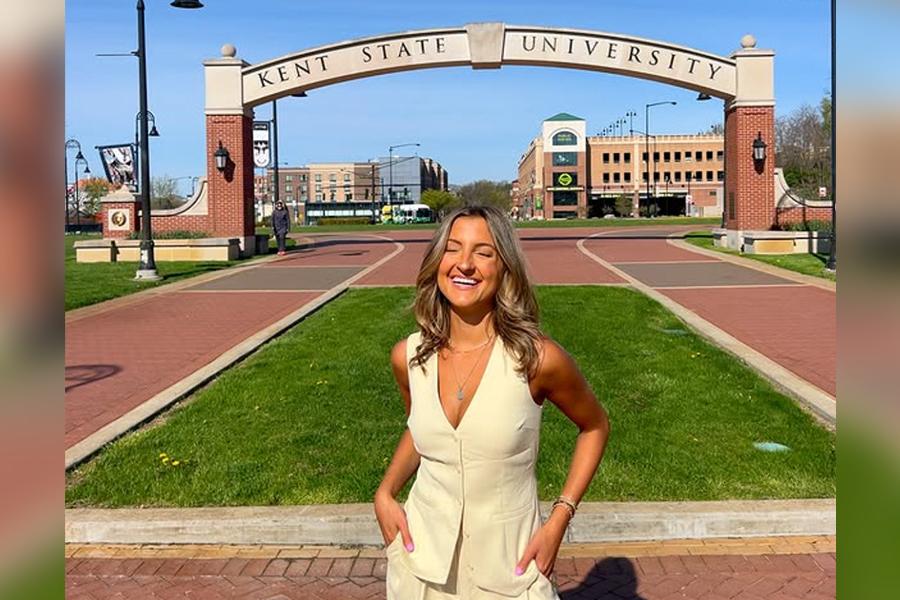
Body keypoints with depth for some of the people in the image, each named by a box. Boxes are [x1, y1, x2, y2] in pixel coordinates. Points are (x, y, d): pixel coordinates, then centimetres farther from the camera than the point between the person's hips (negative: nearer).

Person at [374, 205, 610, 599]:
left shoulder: (537, 358, -19)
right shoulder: (407, 356, -8)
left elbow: (594, 426, -1)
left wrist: (559, 519, -8)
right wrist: (385, 493, -2)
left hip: (507, 566, -3)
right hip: (420, 561, 4)